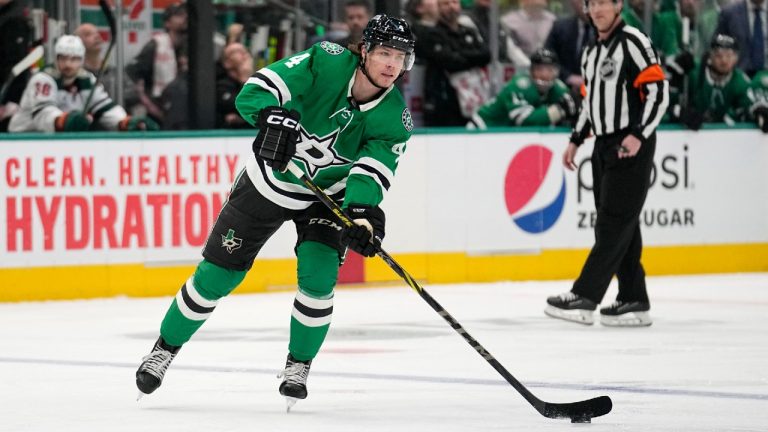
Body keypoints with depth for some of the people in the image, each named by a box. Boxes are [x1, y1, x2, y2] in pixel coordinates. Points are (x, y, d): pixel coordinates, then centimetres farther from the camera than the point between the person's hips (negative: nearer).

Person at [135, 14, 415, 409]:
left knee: (317, 276, -18)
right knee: (217, 273, 2)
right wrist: (274, 117, -52)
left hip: (328, 195, 1)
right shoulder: (328, 62, -26)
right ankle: (165, 348, 23)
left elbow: (372, 175, -28)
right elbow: (256, 91, -31)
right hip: (269, 181, -1)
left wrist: (363, 215, -47)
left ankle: (298, 366, 5)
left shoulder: (394, 119, -19)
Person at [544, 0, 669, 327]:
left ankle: (584, 298, -14)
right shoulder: (591, 53, 17)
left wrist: (638, 135, -22)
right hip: (604, 146, 9)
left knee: (614, 223, -9)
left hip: (631, 146, -9)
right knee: (621, 226, 7)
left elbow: (658, 91, -16)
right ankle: (633, 301, 8)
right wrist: (576, 140, 18)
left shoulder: (633, 42, -10)